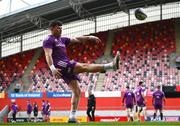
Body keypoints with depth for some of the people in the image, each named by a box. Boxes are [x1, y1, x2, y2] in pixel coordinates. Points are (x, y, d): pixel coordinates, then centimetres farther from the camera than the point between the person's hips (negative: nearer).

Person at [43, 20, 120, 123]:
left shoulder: (62, 40, 27)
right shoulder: (49, 40, 0)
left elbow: (76, 39, 24)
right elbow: (48, 55, -14)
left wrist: (89, 37, 13)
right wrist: (52, 68, -29)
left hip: (67, 67, 9)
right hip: (60, 66, -9)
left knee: (77, 91, 3)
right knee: (84, 66, -23)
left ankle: (72, 117, 2)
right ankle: (111, 65, -39)